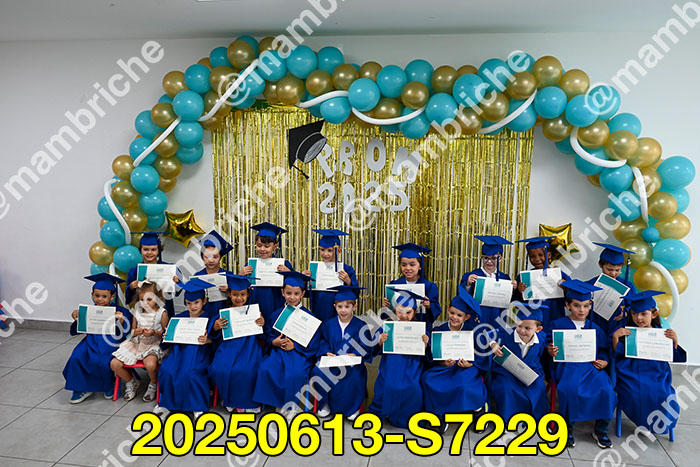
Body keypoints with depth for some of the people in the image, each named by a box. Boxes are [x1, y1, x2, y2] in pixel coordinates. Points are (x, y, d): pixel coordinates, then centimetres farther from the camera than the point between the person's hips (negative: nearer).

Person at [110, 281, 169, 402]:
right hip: (137, 342, 5)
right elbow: (132, 331, 14)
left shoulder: (162, 313, -6)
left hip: (154, 344, -5)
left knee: (150, 364, -36)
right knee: (114, 364, -10)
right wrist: (136, 332, -10)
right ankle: (131, 382, 19)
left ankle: (153, 385, 1)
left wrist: (154, 332, -20)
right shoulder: (137, 312, 6)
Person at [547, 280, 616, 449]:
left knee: (606, 390, -25)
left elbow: (604, 349, 18)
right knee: (569, 389, -34)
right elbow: (549, 345, 7)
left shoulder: (594, 328, 16)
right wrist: (550, 351, -15)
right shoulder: (558, 325, 7)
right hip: (568, 366, -3)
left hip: (592, 367, 3)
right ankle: (568, 427, -10)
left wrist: (603, 361, -1)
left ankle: (600, 430, -1)